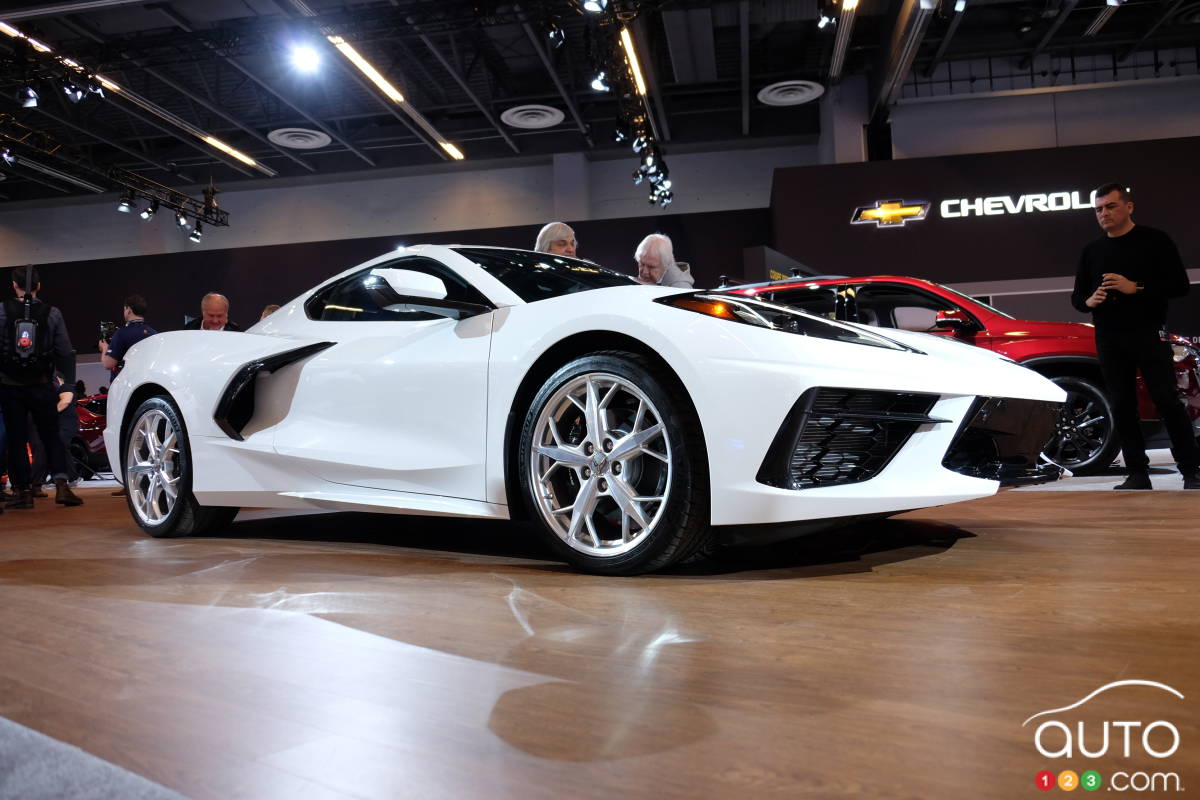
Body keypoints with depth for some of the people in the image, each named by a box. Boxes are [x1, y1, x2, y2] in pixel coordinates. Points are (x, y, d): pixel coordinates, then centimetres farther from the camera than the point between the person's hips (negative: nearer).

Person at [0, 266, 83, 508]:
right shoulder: (52, 313, -2)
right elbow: (65, 352, -2)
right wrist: (69, 383, 5)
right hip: (42, 386, 1)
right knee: (51, 437, 8)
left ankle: (23, 491, 7)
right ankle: (61, 486, -4)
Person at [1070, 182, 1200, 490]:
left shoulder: (1155, 241, 1)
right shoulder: (1091, 251, 14)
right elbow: (1076, 296, 18)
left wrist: (1136, 288, -18)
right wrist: (1088, 301, -5)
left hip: (1148, 335, -4)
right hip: (1109, 341, 4)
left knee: (1168, 402, -8)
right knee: (1122, 407, 3)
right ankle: (1137, 474, 9)